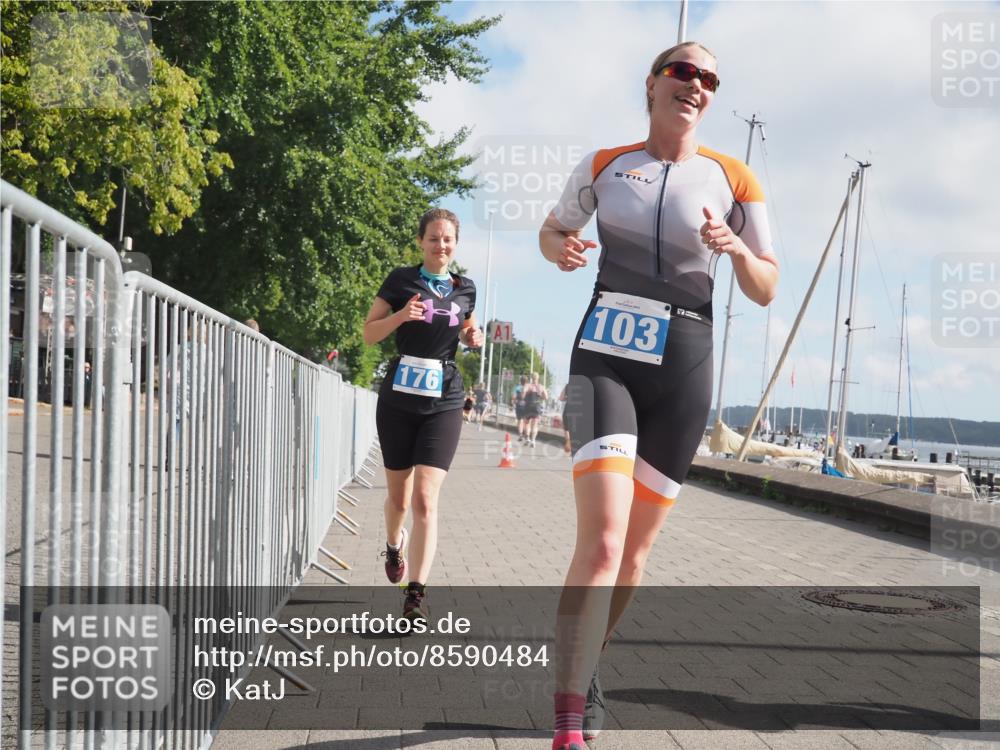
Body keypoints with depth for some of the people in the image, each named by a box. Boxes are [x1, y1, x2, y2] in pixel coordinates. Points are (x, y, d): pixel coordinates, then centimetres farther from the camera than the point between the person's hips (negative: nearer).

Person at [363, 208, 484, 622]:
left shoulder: (465, 289, 8)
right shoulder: (401, 280, 0)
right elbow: (369, 334, 0)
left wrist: (473, 336, 2)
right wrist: (400, 316, -18)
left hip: (443, 404, 0)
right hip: (398, 400, 0)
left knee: (426, 499, -13)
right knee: (399, 495, 12)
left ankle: (416, 594, -16)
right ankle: (394, 545, 46)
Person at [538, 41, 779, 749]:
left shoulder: (733, 179, 4)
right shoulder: (603, 166, 6)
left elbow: (766, 289, 6)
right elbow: (553, 228, 21)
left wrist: (736, 248, -15)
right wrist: (561, 249, -2)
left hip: (683, 369, 2)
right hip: (606, 355, -2)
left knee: (634, 549, 9)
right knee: (603, 539, -19)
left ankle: (584, 670, 32)